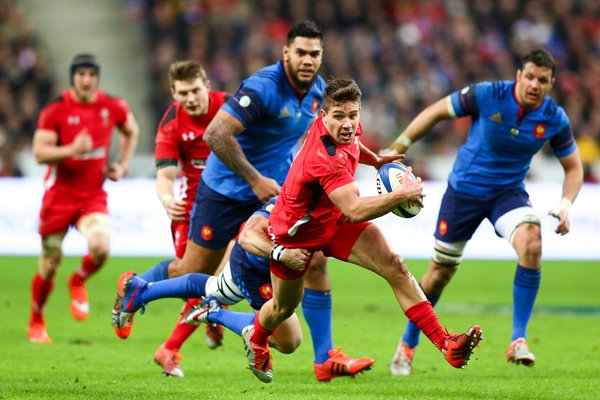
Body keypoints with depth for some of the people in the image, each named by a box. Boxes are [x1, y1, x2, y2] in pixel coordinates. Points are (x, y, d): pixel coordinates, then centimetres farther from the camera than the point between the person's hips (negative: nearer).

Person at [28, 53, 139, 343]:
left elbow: (131, 132, 21)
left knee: (100, 248, -25)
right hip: (59, 195, -2)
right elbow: (40, 152, -13)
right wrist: (72, 150, -29)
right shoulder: (55, 110, -9)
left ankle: (78, 282, 11)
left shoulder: (113, 107, 0)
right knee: (50, 263, 5)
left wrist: (122, 165, 9)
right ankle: (36, 322, 28)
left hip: (93, 196, 2)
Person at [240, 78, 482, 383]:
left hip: (336, 220, 6)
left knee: (394, 267, -16)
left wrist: (375, 160, 10)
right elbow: (355, 211, -48)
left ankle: (444, 343, -22)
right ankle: (256, 339, 54)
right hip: (296, 231, -6)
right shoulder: (325, 158, -41)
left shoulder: (347, 128, -14)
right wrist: (403, 194, -42)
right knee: (284, 307, 17)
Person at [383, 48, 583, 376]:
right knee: (441, 272, 5)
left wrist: (566, 204, -15)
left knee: (531, 244, -29)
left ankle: (519, 340, -21)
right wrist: (397, 148, -8)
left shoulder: (555, 119, -11)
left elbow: (573, 167, 2)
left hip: (509, 192, 1)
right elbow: (437, 112, -8)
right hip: (465, 189, -1)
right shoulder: (487, 95, -19)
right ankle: (407, 346, 29)